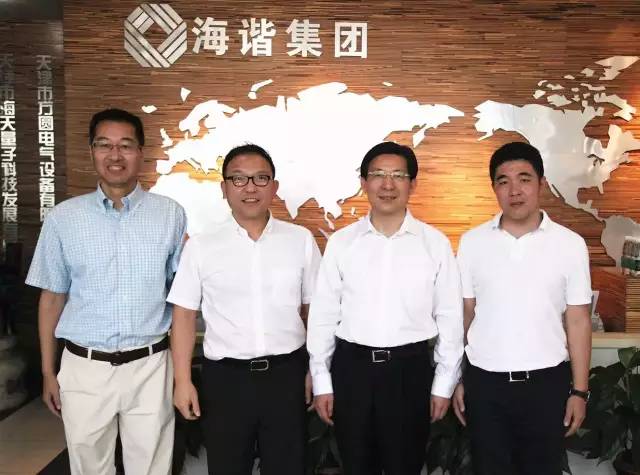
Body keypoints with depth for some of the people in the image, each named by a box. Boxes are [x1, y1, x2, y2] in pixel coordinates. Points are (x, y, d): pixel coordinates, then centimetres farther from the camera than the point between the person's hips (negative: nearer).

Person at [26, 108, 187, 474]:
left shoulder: (171, 215, -3)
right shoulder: (63, 218, -1)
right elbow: (52, 297, 6)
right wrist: (48, 371, 7)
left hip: (149, 367, -1)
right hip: (84, 369, 1)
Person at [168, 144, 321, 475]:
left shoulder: (301, 240, 0)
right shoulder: (200, 247, -2)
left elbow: (313, 309, 5)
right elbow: (184, 315, 0)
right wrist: (183, 381, -4)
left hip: (287, 374, 1)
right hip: (225, 377, 0)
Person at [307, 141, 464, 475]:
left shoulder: (436, 243, -2)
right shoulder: (340, 242, -1)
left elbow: (450, 317, 1)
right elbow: (323, 315, 2)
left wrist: (443, 383, 2)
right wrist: (321, 381, 2)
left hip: (410, 368, -1)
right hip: (351, 367, 1)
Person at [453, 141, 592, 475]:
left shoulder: (570, 244, -3)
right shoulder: (472, 242, -1)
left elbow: (578, 322, 0)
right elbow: (463, 315, 3)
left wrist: (579, 390, -1)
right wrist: (457, 380, 4)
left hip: (546, 383, 0)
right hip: (485, 383, 1)